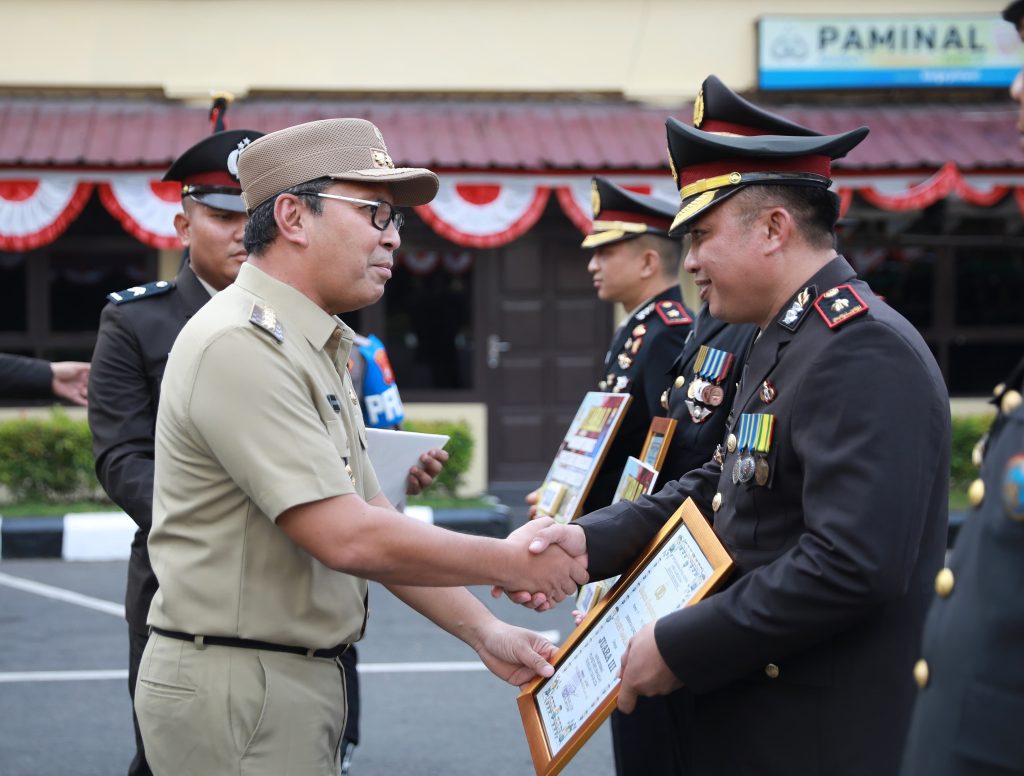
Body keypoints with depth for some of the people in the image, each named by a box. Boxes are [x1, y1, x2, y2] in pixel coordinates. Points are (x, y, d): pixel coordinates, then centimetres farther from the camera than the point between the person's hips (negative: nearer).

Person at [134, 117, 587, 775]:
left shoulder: (316, 350, 15)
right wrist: (508, 561, -13)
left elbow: (371, 520, 15)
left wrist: (484, 632, 7)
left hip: (303, 674, 10)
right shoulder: (242, 345, -19)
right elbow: (346, 538, -23)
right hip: (236, 691, -10)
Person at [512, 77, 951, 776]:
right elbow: (719, 487, 15)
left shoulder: (865, 351, -20)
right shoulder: (786, 340, 14)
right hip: (747, 711, 9)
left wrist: (679, 646, -22)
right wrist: (590, 540, 0)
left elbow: (853, 562, -28)